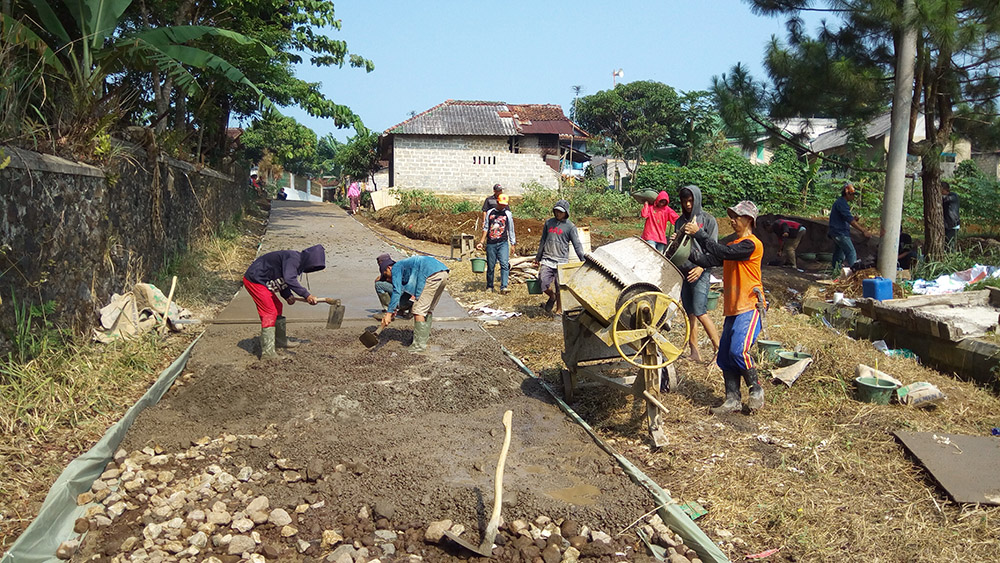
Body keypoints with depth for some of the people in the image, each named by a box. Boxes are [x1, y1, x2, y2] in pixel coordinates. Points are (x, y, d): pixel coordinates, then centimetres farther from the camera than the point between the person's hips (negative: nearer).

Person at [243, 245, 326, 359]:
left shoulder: (298, 262, 9)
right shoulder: (293, 259, -22)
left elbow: (282, 281, 14)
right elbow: (289, 279, -36)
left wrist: (288, 296, -3)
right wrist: (306, 295, -36)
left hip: (262, 281, 11)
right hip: (254, 280, -11)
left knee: (277, 307, 20)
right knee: (270, 312, -12)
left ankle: (281, 340, 36)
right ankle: (267, 352, -12)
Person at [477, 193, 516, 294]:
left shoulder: (508, 214, 7)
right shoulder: (490, 213, 9)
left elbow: (511, 231, 13)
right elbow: (486, 228, 13)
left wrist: (513, 244, 12)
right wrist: (481, 242, 9)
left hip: (503, 243, -1)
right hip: (490, 244, 1)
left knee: (504, 264, -17)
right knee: (490, 266, 6)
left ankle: (503, 287, -21)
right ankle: (489, 286, 21)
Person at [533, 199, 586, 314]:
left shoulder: (570, 226, 1)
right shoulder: (548, 223, 13)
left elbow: (577, 245, -1)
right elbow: (543, 241, 22)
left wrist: (583, 260, -10)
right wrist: (538, 257, 25)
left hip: (561, 261, -3)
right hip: (547, 261, 3)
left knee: (560, 288, 0)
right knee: (543, 283, -12)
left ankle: (559, 309, 17)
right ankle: (552, 296, 18)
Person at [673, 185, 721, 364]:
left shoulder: (708, 220, -1)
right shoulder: (680, 221, 15)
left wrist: (702, 267, -17)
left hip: (700, 272, -5)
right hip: (683, 272, 5)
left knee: (700, 312, -14)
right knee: (689, 313, 6)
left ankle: (719, 349, -5)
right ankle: (694, 352, 12)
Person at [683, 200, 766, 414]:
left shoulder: (751, 244, -10)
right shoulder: (734, 244, 21)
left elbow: (722, 253, -22)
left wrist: (699, 233, -17)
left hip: (749, 308, -9)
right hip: (733, 309, 9)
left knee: (738, 350, -19)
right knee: (725, 356, 4)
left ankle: (756, 390, 2)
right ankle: (733, 400, 9)